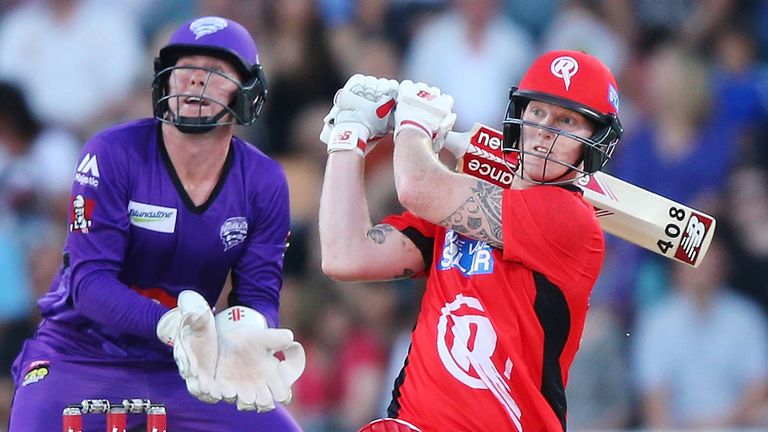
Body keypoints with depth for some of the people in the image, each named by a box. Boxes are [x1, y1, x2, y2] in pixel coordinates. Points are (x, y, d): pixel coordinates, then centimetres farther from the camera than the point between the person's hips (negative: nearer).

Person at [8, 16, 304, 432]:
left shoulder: (263, 183, -3)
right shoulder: (113, 154, -15)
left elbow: (259, 293, -5)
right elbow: (89, 280, -21)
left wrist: (241, 331, -31)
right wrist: (170, 326, -39)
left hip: (185, 367, 4)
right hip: (82, 357, -4)